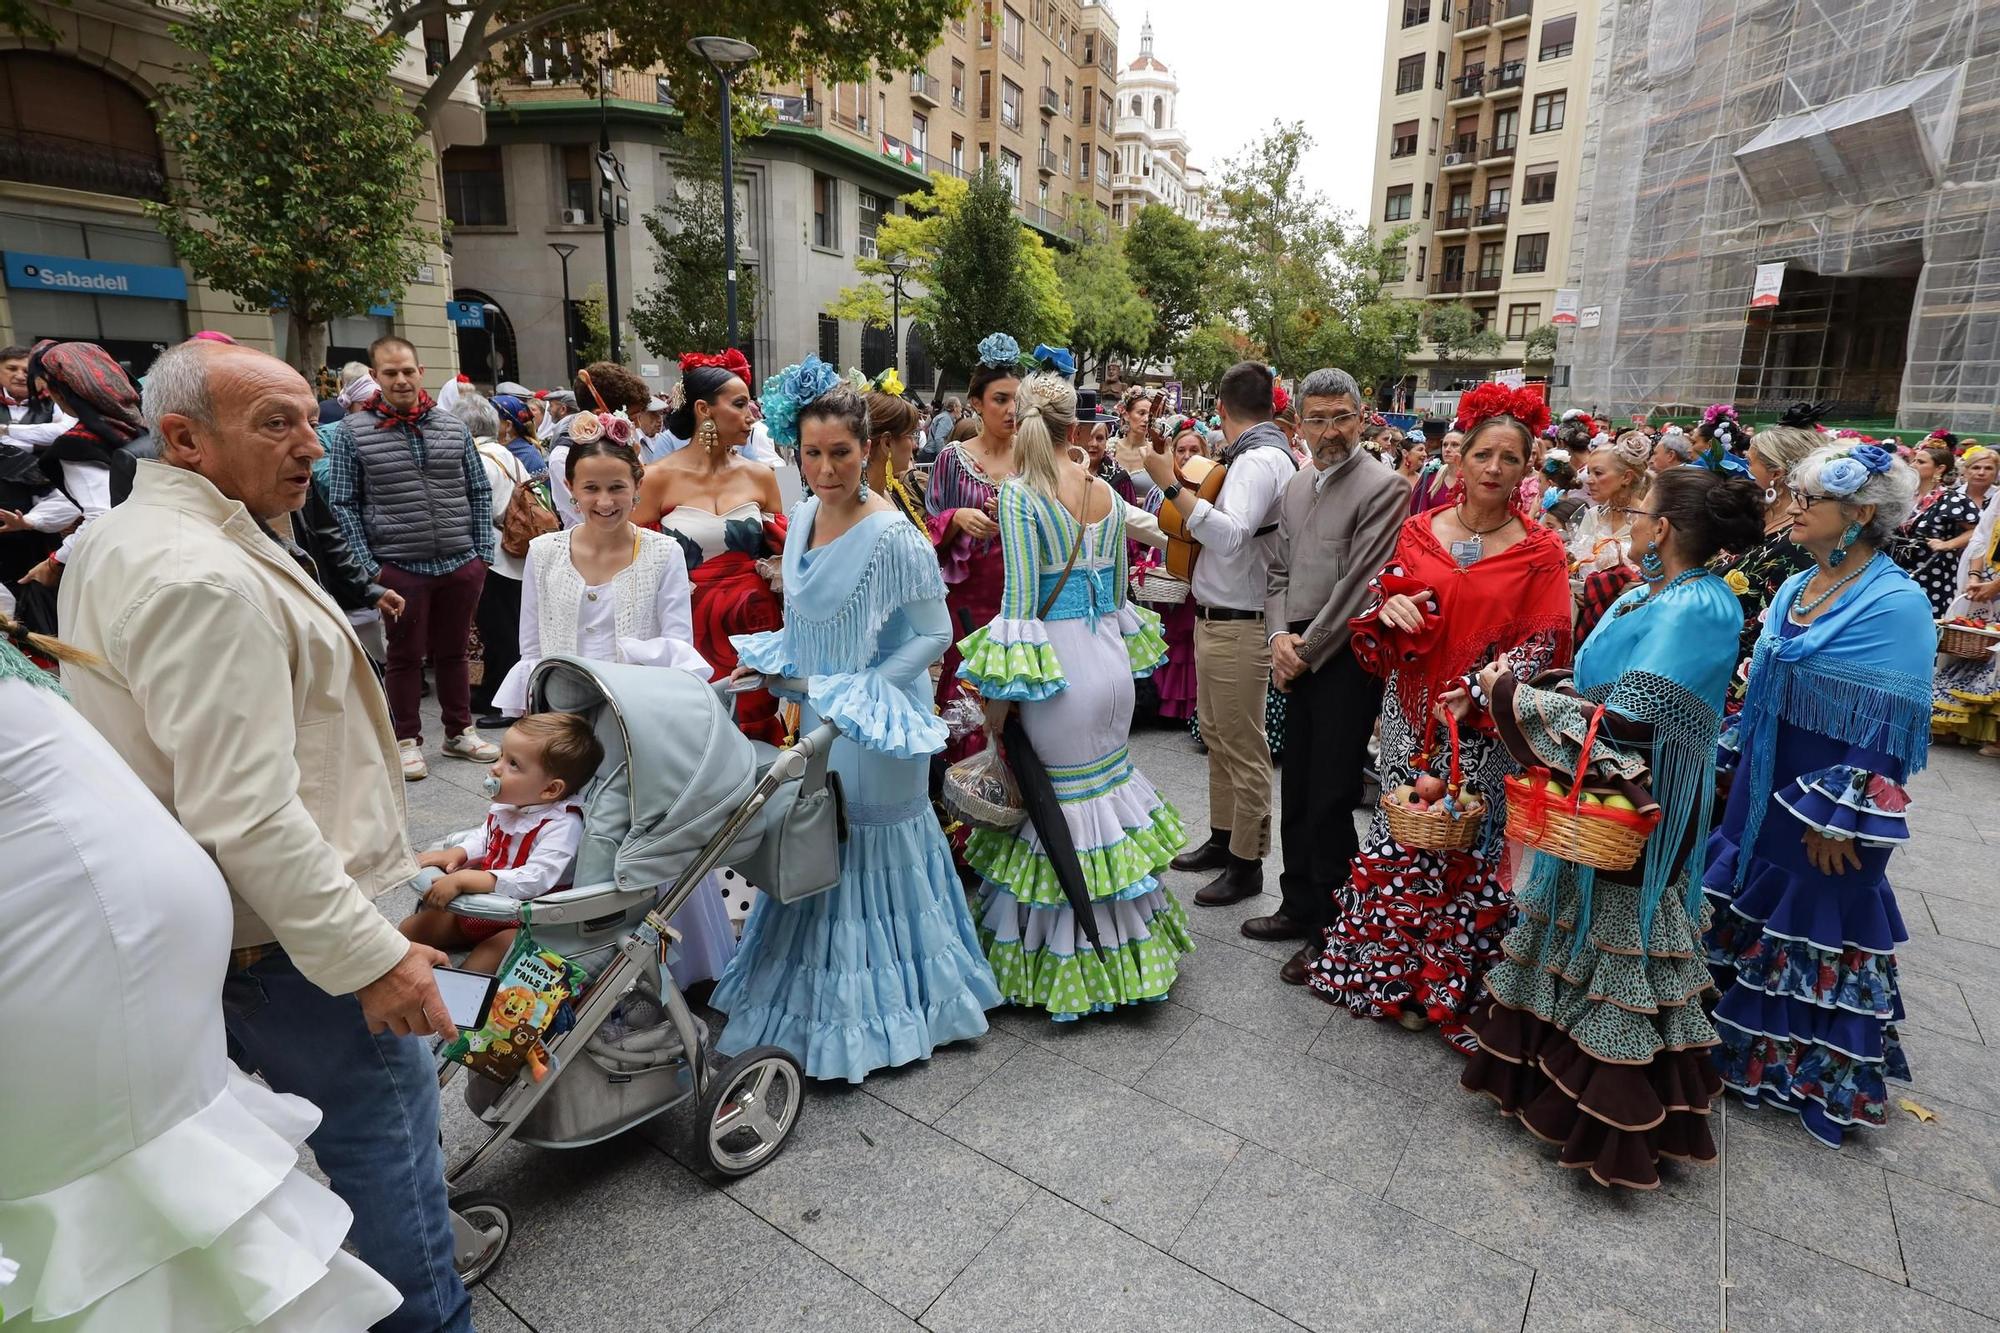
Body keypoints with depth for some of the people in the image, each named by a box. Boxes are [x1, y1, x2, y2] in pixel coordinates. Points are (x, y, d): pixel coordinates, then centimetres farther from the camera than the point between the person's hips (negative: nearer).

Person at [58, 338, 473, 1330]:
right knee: (384, 1164, 3)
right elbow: (245, 813, -29)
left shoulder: (117, 542, 10)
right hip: (294, 947, -11)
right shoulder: (206, 580, -25)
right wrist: (369, 954, -25)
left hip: (206, 934, 11)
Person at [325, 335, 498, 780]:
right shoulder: (352, 431, -2)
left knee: (453, 651, 15)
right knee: (406, 656, 9)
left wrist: (483, 552, 4)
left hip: (461, 564, 3)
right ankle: (407, 740, 22)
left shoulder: (453, 426, 6)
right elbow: (342, 505, -2)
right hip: (399, 567, -3)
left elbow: (479, 493, 10)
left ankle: (460, 732, 28)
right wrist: (368, 567, -9)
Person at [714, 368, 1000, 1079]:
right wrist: (760, 662, 8)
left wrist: (860, 696, -19)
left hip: (876, 728, -7)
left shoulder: (892, 535, -21)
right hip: (818, 723, 7)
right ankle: (828, 998, 40)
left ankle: (878, 1011, 30)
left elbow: (934, 634, -16)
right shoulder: (802, 518, 3)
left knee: (871, 857, 7)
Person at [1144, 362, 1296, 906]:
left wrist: (1171, 485, -33)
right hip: (1217, 619, 10)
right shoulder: (1261, 455, 12)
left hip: (1237, 627, -10)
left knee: (1243, 749, 1)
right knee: (1217, 735, 19)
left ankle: (1247, 865, 14)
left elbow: (1229, 538, -32)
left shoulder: (1259, 460, -18)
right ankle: (1222, 840, 34)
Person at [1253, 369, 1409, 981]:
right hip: (1298, 660, 7)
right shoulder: (1295, 486, 13)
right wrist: (1279, 636, -1)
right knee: (1296, 795, 15)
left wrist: (1308, 651, -12)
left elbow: (1360, 584, -15)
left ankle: (1333, 933, 16)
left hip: (1347, 661, -7)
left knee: (1329, 804, -1)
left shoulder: (1383, 486, -9)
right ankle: (1300, 908, 32)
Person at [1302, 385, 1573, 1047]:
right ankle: (1391, 976, 29)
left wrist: (1477, 695, -18)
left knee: (1468, 852, 4)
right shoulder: (1418, 531, 5)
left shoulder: (1540, 551, -1)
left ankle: (1447, 988, 24)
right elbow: (1375, 619, 8)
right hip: (1411, 720, 2)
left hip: (1484, 731, -2)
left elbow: (1542, 645, -4)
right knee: (1401, 838, 9)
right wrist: (1389, 609, -15)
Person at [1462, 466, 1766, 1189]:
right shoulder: (1643, 597, 6)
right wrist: (1520, 685, -4)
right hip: (1593, 803, 9)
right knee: (1574, 943, 20)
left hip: (1633, 814, -9)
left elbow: (1623, 722, -28)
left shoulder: (1697, 609, -23)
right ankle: (1553, 1073, 39)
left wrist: (1513, 692, -19)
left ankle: (1612, 1120, 23)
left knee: (1614, 955, 5)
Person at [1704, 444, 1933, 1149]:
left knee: (1816, 931, 8)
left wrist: (1840, 821, -19)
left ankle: (1816, 1072, 28)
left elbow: (1889, 726, -19)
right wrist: (1741, 770, 15)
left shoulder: (1896, 602, -18)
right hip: (1764, 789, 7)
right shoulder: (1795, 586, 5)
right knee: (1746, 911, 17)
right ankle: (1738, 1036, 36)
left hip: (1830, 802, -7)